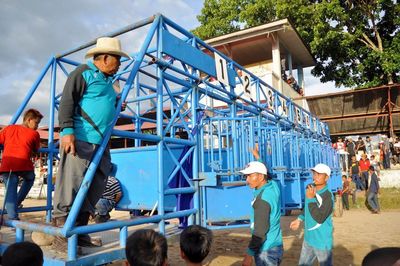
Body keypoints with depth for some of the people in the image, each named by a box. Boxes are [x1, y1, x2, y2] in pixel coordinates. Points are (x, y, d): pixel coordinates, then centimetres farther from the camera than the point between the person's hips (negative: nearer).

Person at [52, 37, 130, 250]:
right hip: (80, 139, -9)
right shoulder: (83, 72, 0)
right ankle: (62, 236, 0)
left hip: (100, 143, 9)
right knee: (70, 187, -8)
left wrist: (116, 104, 20)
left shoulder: (107, 80, 25)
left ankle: (80, 234, 16)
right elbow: (67, 102, -10)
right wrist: (67, 131, -19)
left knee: (93, 189, 7)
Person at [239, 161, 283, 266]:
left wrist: (249, 254, -21)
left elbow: (260, 230, -25)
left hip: (267, 250, -8)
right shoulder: (273, 185, -2)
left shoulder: (262, 198, -25)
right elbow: (262, 169, 20)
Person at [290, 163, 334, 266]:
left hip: (322, 240, -7)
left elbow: (319, 218, -31)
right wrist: (299, 219, 15)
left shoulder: (328, 196, -25)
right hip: (309, 237, 7)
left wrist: (311, 198, -32)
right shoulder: (310, 188, -2)